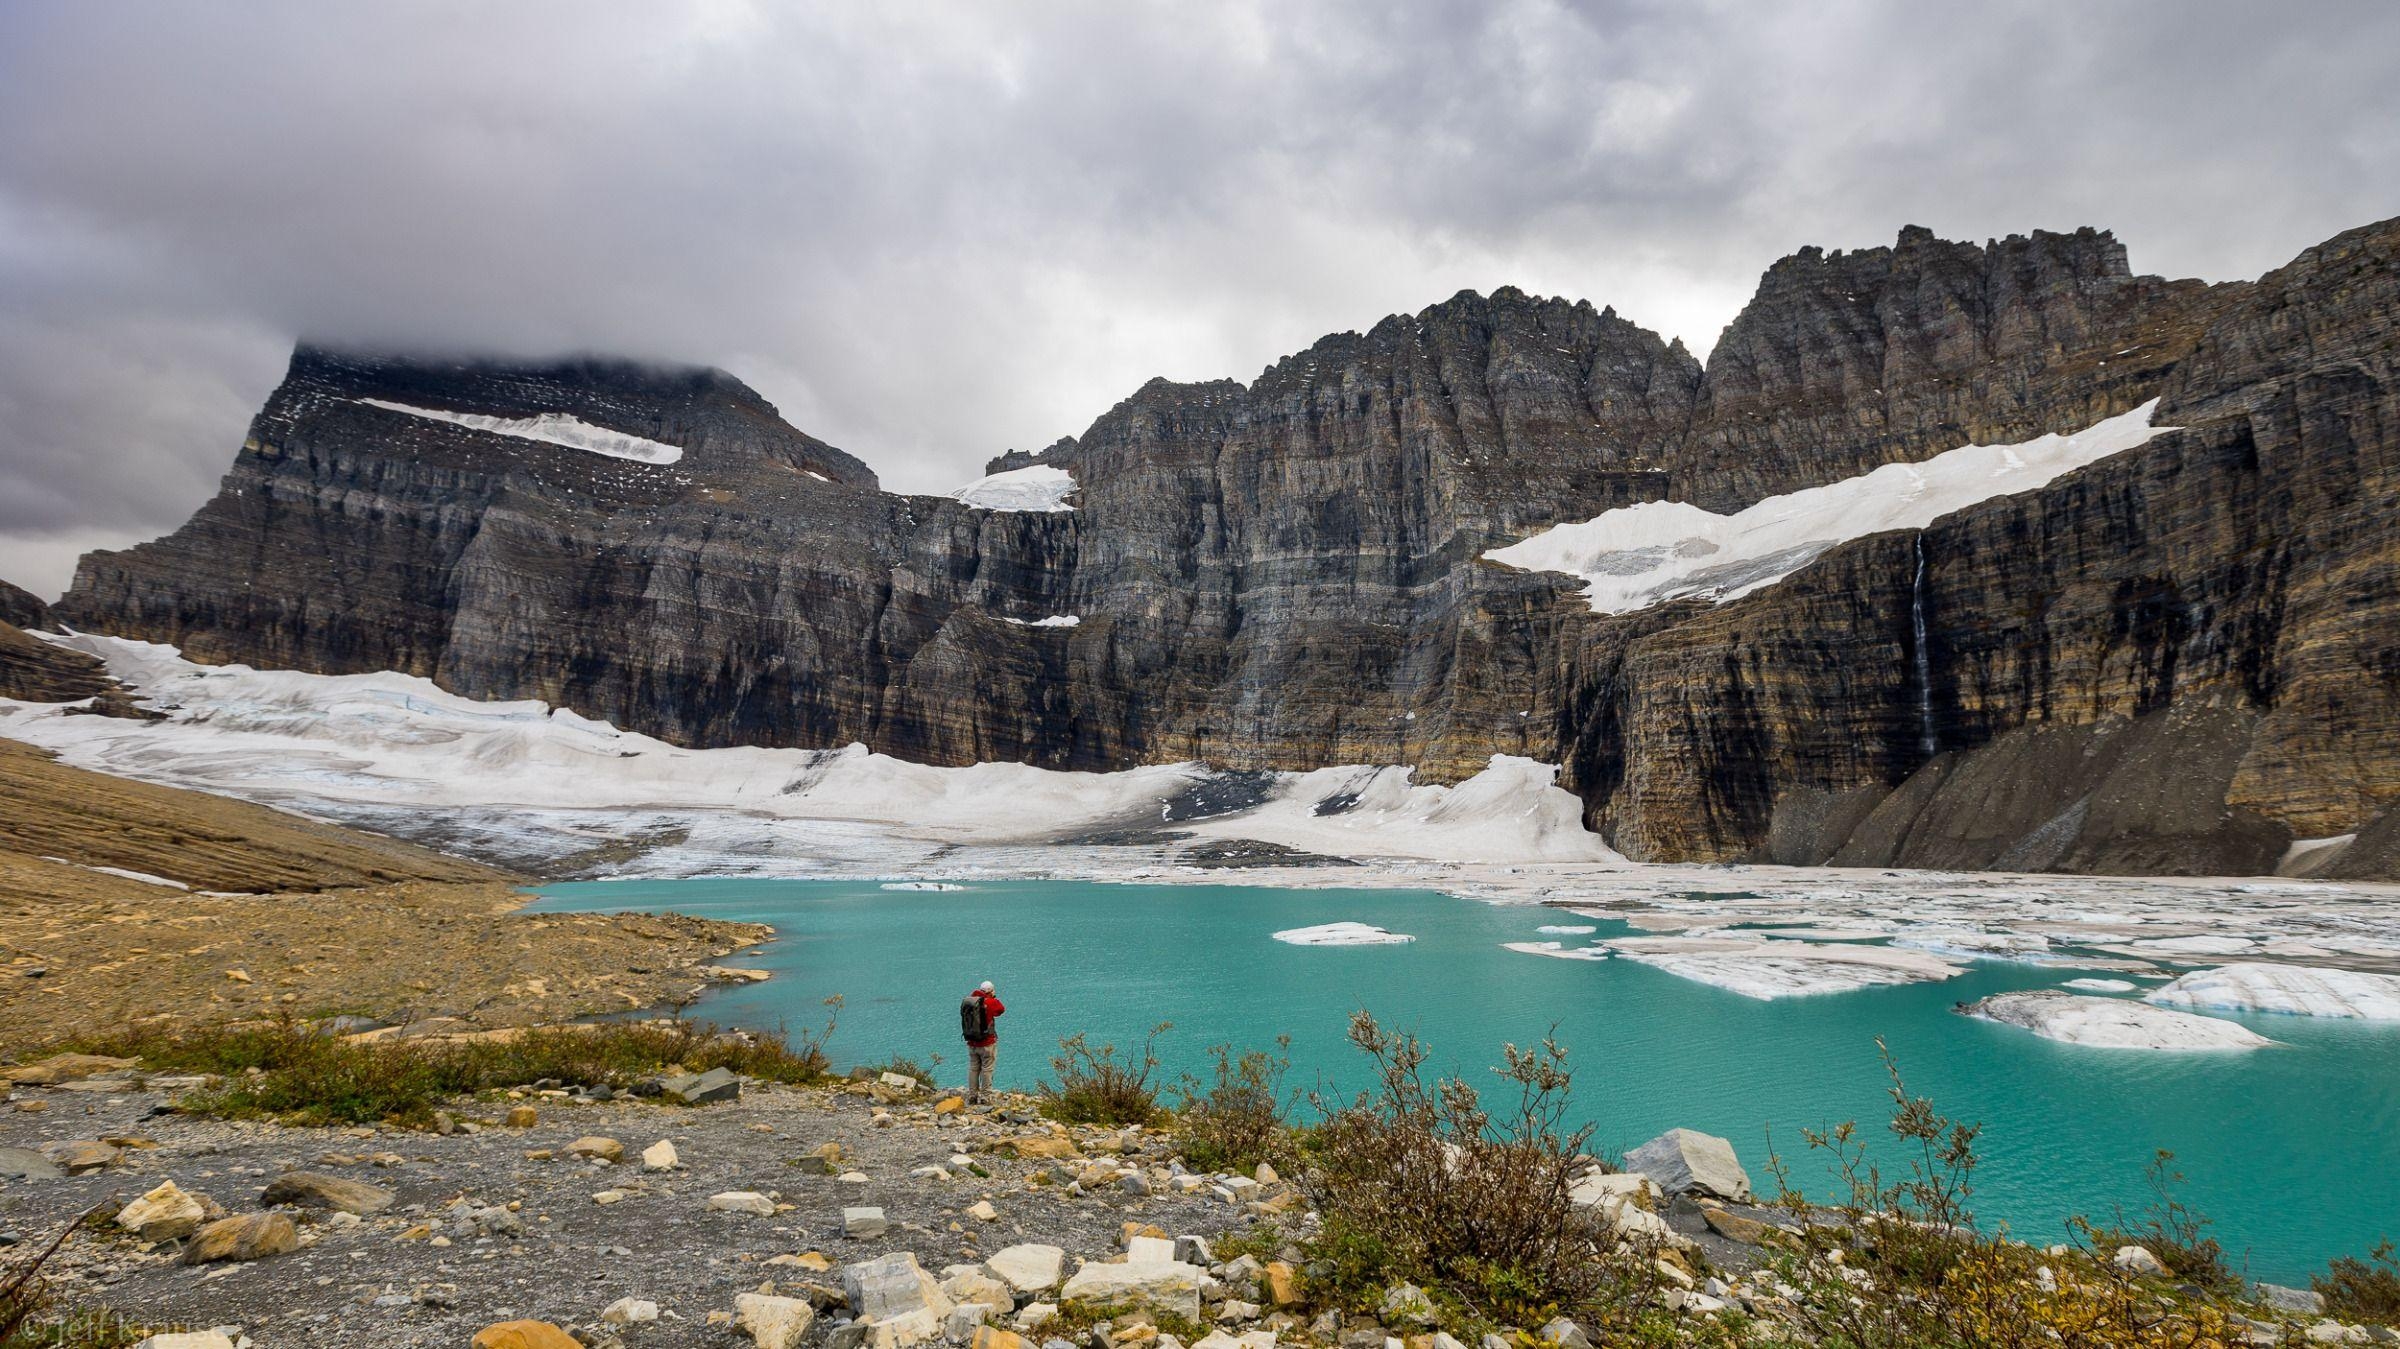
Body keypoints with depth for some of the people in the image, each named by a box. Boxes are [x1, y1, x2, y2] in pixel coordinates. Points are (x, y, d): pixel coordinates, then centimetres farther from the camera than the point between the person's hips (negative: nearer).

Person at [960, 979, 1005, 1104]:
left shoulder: (967, 1001, 2)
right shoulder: (990, 1002, -13)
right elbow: (1001, 1009, 1)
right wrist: (994, 998, 12)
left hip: (972, 1043, 5)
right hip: (987, 1043, -5)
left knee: (973, 1069, 12)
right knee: (986, 1069, 1)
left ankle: (972, 1095, 16)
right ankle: (984, 1096, 1)